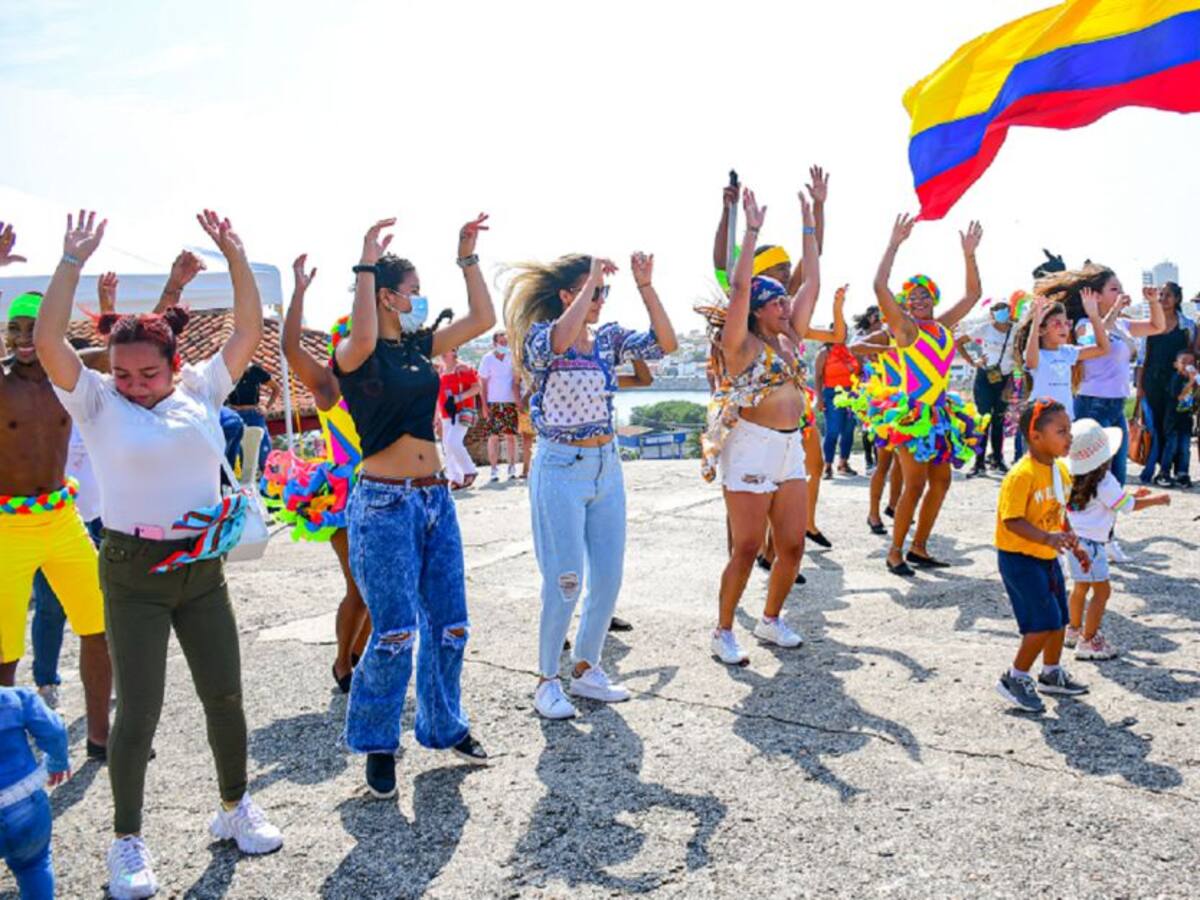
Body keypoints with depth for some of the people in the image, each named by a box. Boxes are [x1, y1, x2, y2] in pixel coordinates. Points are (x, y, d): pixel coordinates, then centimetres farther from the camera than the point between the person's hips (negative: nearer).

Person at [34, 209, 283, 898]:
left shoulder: (202, 391, 4)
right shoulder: (97, 401, -3)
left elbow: (249, 331, 4)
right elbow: (48, 342, -17)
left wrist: (235, 254, -2)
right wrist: (74, 260, -17)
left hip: (203, 566, 3)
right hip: (134, 572, -3)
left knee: (225, 694, 11)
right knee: (139, 711, 2)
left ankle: (236, 807, 31)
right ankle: (128, 841, 20)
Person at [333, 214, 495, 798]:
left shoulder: (419, 345, 11)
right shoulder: (357, 355, -8)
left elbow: (482, 318, 12)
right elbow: (362, 338, -33)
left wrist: (467, 258, 9)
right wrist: (366, 264, -27)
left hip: (435, 498, 7)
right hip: (384, 504, -7)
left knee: (449, 624, 12)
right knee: (395, 634, -6)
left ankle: (445, 726, 31)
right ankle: (377, 747, 15)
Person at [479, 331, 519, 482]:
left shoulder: (512, 358, 5)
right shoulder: (487, 359, 2)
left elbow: (516, 380, 9)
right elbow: (483, 383, 3)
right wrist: (484, 405, -3)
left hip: (510, 402, 1)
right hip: (493, 403, -1)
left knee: (511, 435, 1)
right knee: (493, 436, -2)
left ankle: (512, 466, 10)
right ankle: (494, 469, 3)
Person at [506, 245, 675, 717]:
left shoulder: (608, 337, 6)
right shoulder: (538, 337, -9)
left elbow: (666, 344, -5)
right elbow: (558, 341, -34)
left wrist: (645, 286, -12)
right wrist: (591, 281, -25)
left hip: (607, 467, 6)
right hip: (560, 469, -6)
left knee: (608, 580, 10)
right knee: (564, 584, -2)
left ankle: (585, 669, 29)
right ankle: (547, 681, 17)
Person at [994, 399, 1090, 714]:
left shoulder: (1061, 469, 4)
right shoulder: (1021, 475, -24)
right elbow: (1012, 521, -27)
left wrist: (1074, 545, 15)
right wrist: (1047, 538, -36)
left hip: (1047, 557, 9)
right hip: (1019, 557, -9)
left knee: (1059, 618, 18)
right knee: (1044, 622, -10)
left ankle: (1051, 675, 38)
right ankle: (1015, 679, 6)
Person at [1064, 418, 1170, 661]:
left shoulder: (1076, 477, 6)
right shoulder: (1105, 481, -18)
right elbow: (1128, 506, -9)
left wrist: (1132, 495, 19)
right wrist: (1156, 500, 5)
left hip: (1076, 538, 9)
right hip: (1090, 542, -9)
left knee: (1081, 586, 22)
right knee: (1102, 590, -2)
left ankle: (1074, 630, 36)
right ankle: (1088, 641, 1)